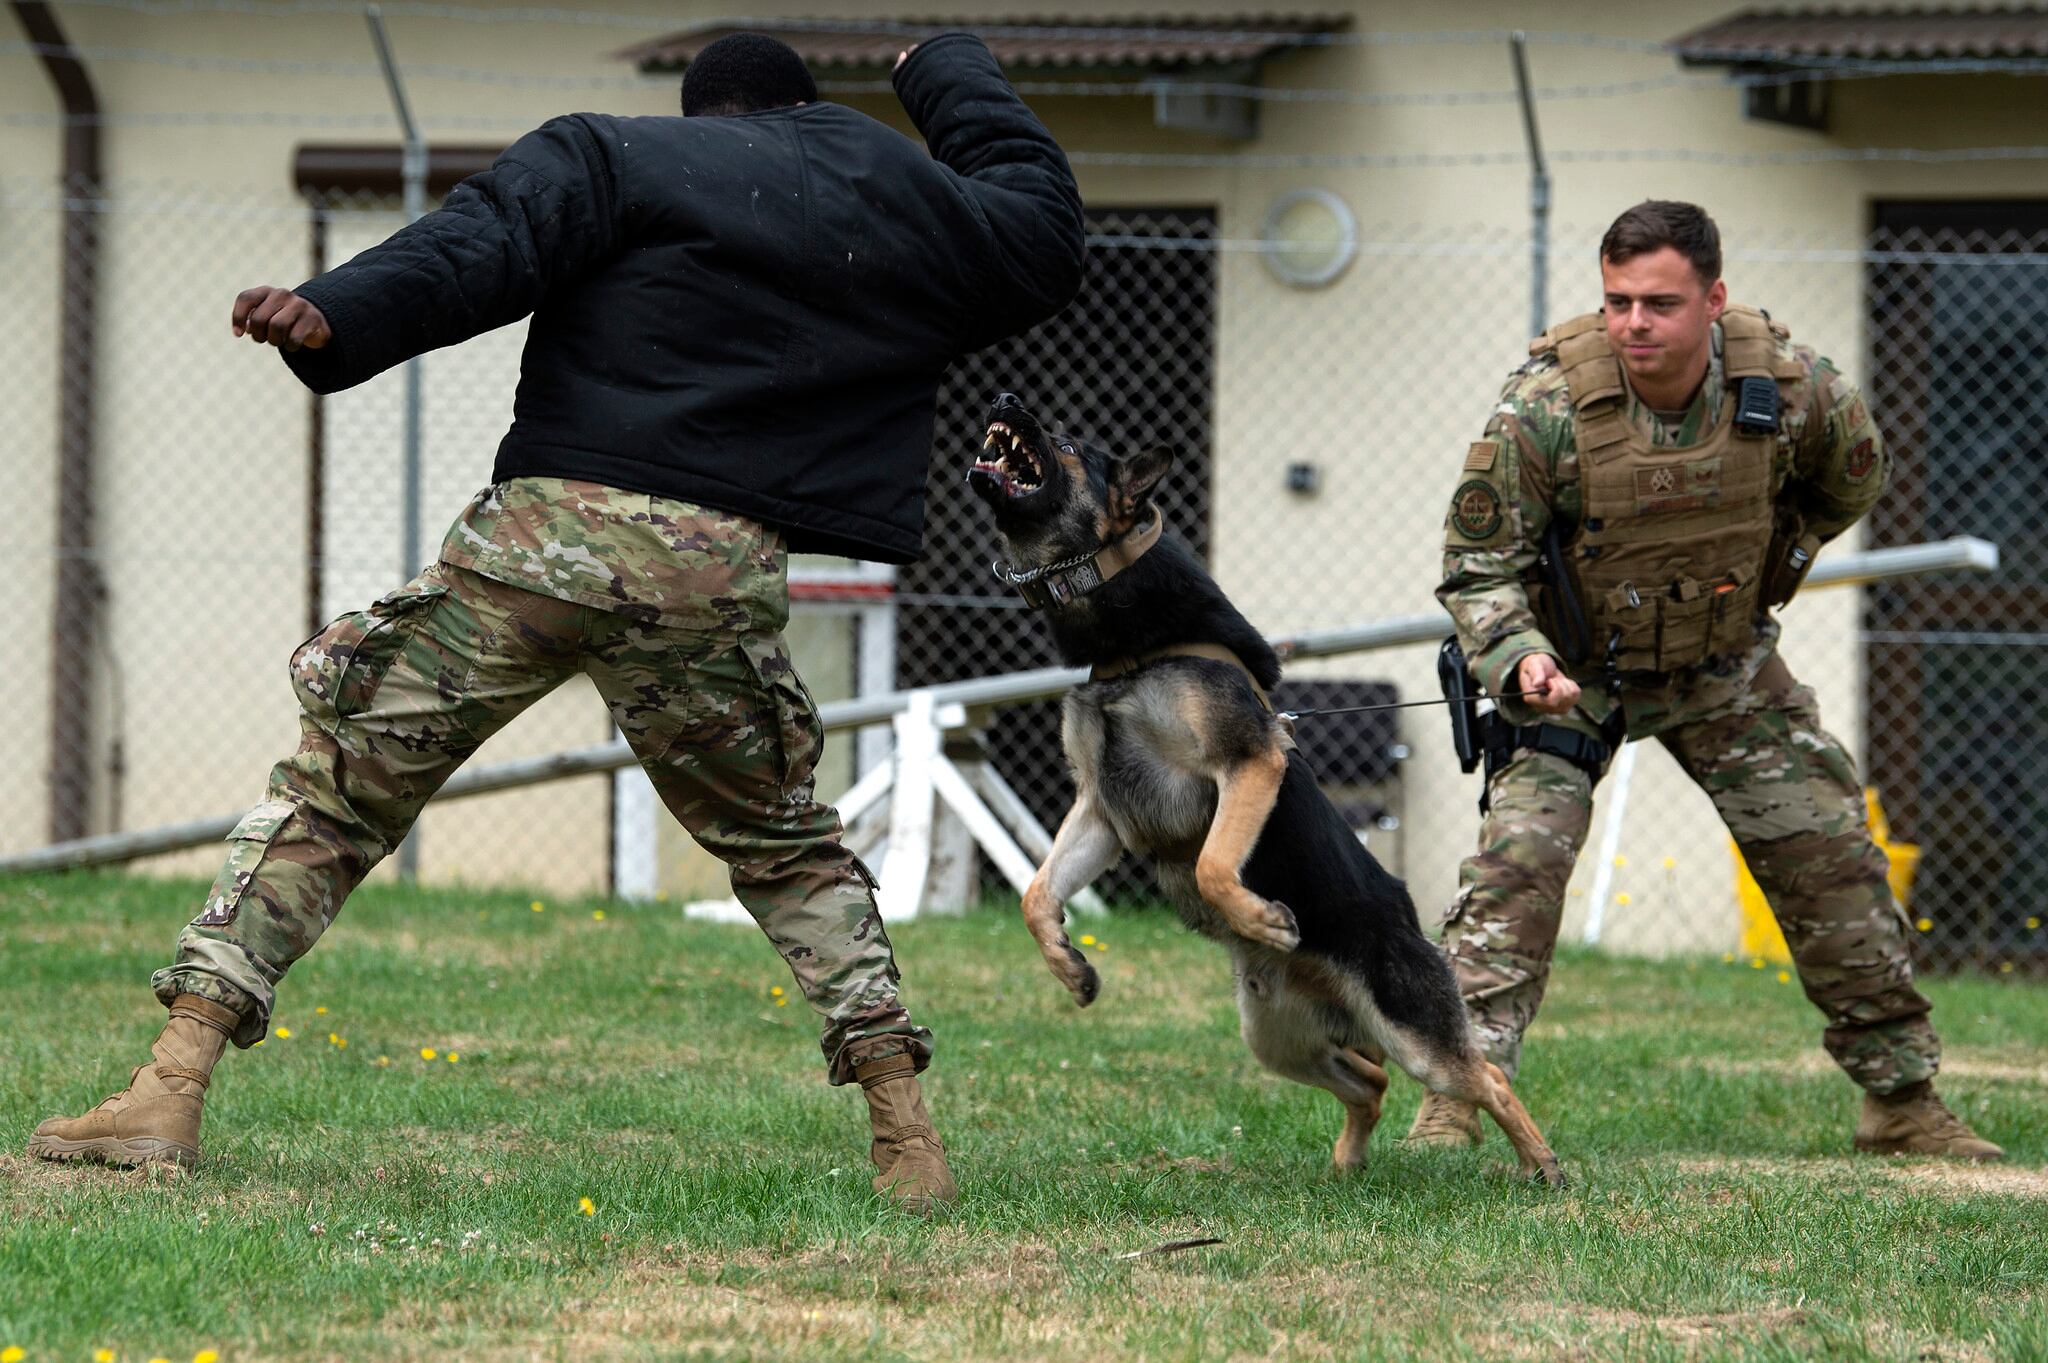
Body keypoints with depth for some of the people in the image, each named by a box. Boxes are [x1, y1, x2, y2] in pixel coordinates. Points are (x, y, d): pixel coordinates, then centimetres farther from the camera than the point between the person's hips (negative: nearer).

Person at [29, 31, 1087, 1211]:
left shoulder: (617, 156, 12)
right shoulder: (906, 204, 21)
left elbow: (483, 246, -6)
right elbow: (1043, 233, 38)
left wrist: (337, 317, -22)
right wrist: (952, 77, 50)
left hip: (540, 538, -2)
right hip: (723, 576, 2)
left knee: (330, 793, 9)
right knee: (787, 847, 25)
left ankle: (170, 1092, -1)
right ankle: (907, 1139, 14)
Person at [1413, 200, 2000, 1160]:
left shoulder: (1785, 384, -18)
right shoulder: (1546, 408, -27)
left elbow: (1852, 477, 7)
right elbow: (1477, 564, -19)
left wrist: (1770, 570, 4)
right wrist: (1521, 658, -36)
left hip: (1728, 672, 3)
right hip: (1575, 670, -3)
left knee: (1831, 859, 4)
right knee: (1518, 863, -20)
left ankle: (1903, 1100, 18)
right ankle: (1453, 1100, -18)